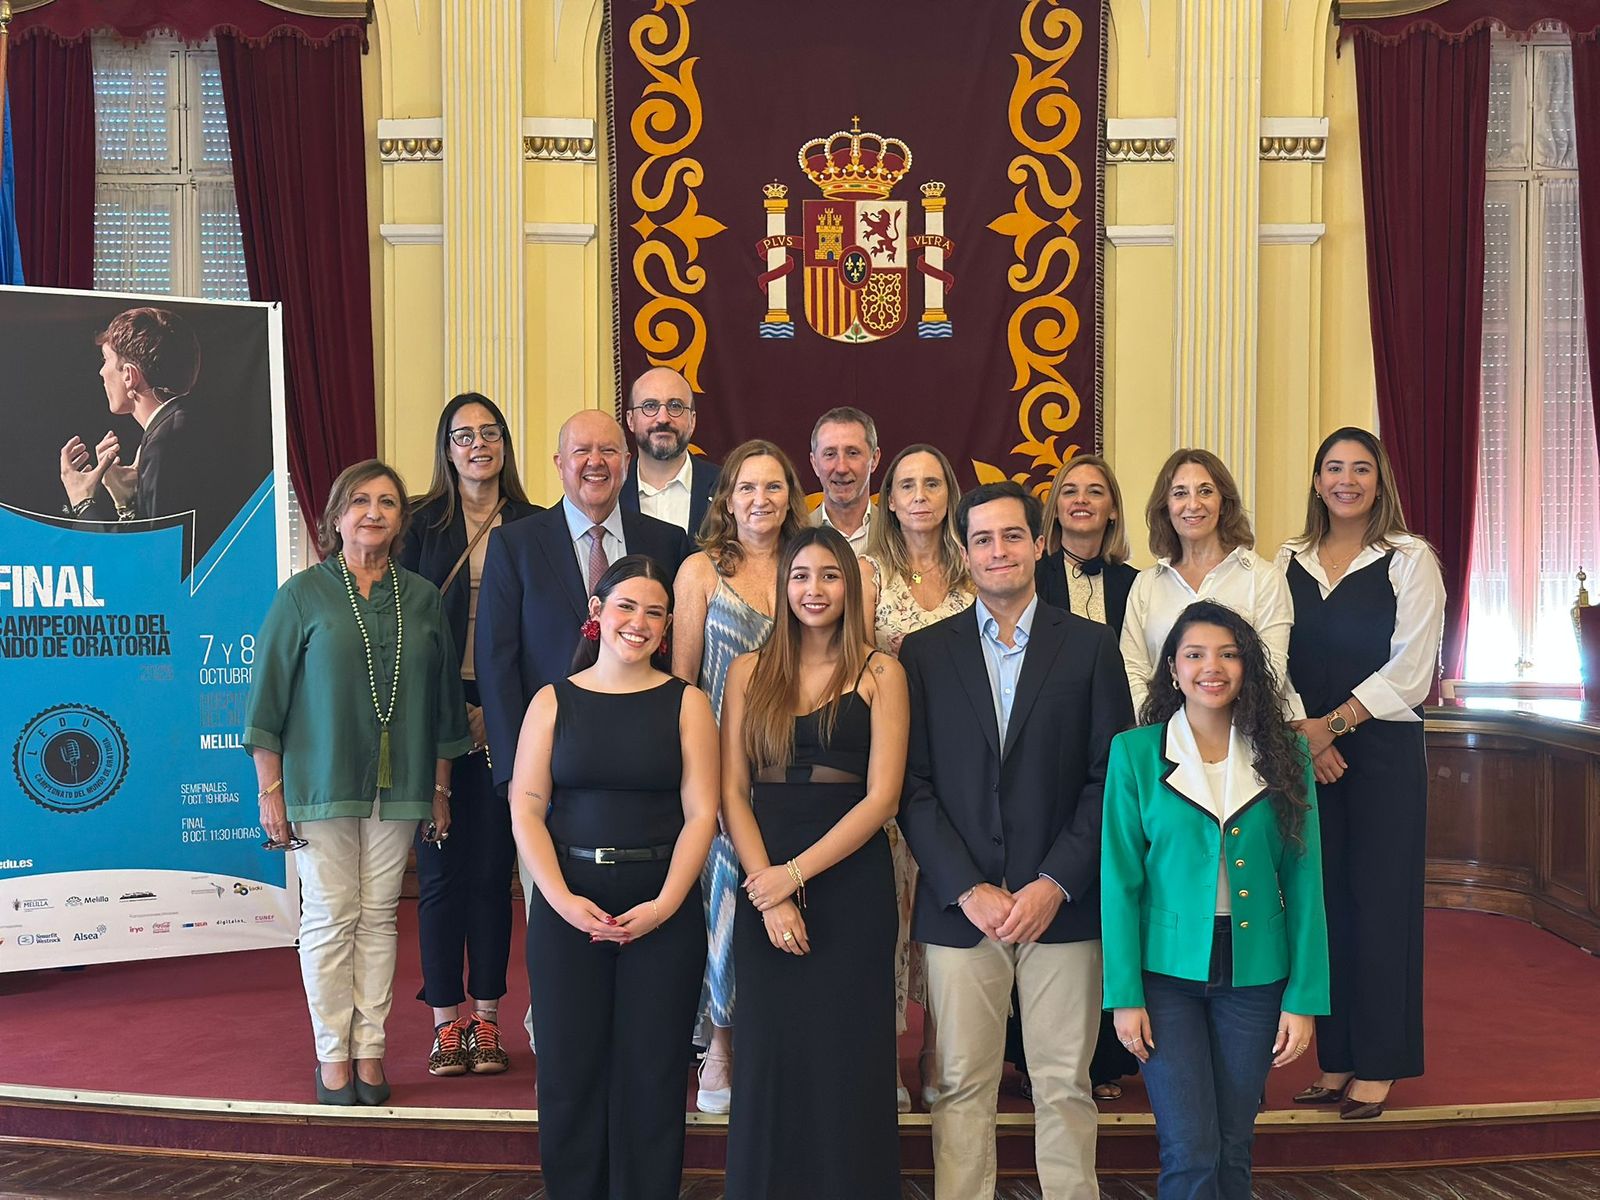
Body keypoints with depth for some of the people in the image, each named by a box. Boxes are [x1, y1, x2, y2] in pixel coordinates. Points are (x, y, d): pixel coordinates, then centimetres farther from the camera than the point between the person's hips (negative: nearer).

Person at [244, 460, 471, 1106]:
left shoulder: (423, 599, 7)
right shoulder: (303, 594, -1)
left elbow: (443, 699, 12)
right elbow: (268, 695, -1)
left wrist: (440, 789, 11)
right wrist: (270, 790, -4)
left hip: (397, 784, 3)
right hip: (321, 781, -2)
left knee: (379, 915, 6)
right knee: (330, 917, 1)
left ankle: (369, 1048, 15)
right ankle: (333, 1053, 13)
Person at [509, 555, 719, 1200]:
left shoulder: (685, 703, 3)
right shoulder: (553, 702, 5)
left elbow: (700, 812, -3)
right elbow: (526, 809, 0)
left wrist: (665, 904, -14)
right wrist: (562, 898, -13)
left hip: (663, 910, -1)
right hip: (567, 907, 1)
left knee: (651, 1073, 4)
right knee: (569, 1069, 5)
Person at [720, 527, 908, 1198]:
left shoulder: (880, 674, 2)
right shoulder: (750, 673, 9)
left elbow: (881, 797, -5)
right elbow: (731, 793, 3)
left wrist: (796, 873, -12)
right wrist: (769, 894, -9)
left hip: (853, 883, -2)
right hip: (765, 880, 2)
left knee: (846, 1059, 3)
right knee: (768, 1059, 5)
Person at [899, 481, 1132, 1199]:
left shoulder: (1090, 646, 5)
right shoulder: (924, 652, 6)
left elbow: (1112, 778, 1)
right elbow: (913, 787, 2)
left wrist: (1054, 884, -8)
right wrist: (968, 890, -8)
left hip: (1063, 905, 0)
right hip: (958, 905, 0)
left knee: (1065, 1086, 5)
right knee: (963, 1087, 4)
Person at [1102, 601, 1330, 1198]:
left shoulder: (1283, 754, 0)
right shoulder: (1134, 752, -4)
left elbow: (1303, 879, 0)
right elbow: (1120, 880, -3)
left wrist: (1304, 997, -4)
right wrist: (1124, 993, -7)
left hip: (1254, 972, 2)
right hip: (1167, 969, -2)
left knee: (1233, 1147, 11)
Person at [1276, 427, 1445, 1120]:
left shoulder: (1409, 560, 0)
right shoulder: (1290, 562, 11)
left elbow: (1410, 668, -7)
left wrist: (1334, 723, -12)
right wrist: (1302, 731, -9)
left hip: (1383, 750, -3)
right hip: (1306, 751, 3)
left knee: (1379, 899, -1)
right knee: (1324, 900, 5)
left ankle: (1377, 1068, 8)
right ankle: (1335, 1061, 14)